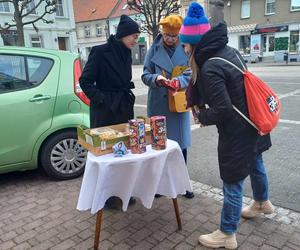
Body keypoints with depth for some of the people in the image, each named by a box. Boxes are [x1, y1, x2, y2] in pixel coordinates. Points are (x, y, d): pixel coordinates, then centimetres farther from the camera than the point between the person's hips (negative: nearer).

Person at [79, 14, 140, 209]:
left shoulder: (126, 54, 10)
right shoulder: (101, 52, -11)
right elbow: (85, 80, -10)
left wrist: (128, 98, 9)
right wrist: (100, 100, -15)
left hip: (124, 109, 7)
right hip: (104, 111, -7)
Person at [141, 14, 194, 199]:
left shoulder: (185, 50, -1)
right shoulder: (154, 50, 0)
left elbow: (191, 75, -2)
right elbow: (145, 75, 2)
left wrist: (178, 81, -22)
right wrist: (155, 78, -20)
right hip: (158, 105, 0)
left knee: (181, 143, 7)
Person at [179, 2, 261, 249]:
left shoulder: (210, 68, -25)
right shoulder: (229, 51, 3)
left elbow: (222, 109, -25)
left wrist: (202, 116, -6)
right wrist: (202, 103, 9)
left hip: (236, 131, -9)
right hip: (250, 122, 9)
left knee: (232, 182, 5)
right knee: (251, 163, 28)